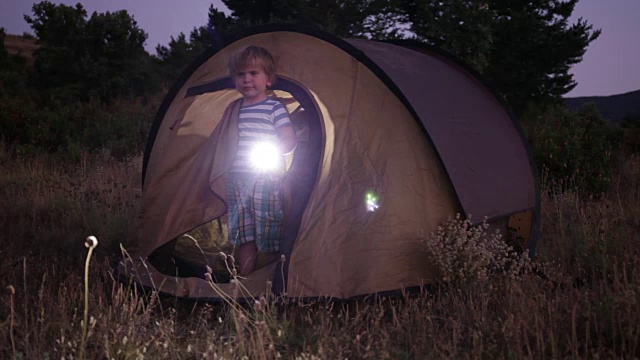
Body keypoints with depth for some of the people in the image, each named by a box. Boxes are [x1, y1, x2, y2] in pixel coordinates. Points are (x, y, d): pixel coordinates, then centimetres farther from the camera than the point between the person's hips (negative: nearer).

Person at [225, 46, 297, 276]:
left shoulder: (274, 108, -4)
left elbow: (290, 140, -9)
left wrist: (271, 151, -21)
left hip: (266, 181, -5)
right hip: (237, 181, 5)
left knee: (270, 237, -2)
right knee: (243, 237, 9)